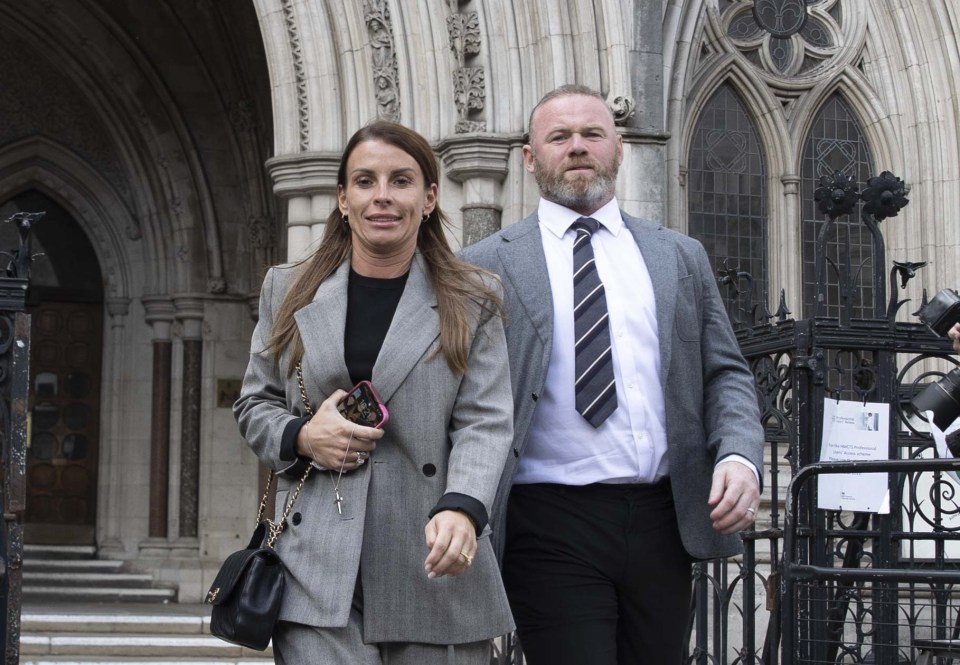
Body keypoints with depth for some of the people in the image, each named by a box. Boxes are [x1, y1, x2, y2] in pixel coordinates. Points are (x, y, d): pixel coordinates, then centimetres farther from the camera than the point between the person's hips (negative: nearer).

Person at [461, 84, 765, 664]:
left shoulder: (681, 258, 14)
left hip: (662, 523, 3)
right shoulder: (487, 266, 4)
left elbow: (725, 373, 13)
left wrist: (740, 456, -5)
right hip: (551, 525, -3)